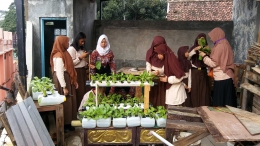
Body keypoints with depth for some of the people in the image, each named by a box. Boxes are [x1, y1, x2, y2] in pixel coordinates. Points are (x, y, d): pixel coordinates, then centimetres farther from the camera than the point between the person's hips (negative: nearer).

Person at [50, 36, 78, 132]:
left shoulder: (64, 53, 12)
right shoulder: (59, 56, -19)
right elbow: (59, 73, -22)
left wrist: (74, 81, 16)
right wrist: (64, 87, -22)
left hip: (67, 80, 10)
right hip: (62, 81, -10)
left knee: (69, 102, 13)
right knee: (65, 102, -1)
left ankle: (67, 123, 23)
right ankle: (63, 125, 11)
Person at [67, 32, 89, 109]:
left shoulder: (81, 48, 16)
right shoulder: (71, 49, -11)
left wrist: (86, 63, 5)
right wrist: (80, 57, -15)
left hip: (82, 71, 8)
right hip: (76, 73, -8)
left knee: (84, 90, 7)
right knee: (79, 92, -6)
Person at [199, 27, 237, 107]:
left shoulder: (220, 46, -14)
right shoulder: (225, 44, 14)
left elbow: (213, 63, -14)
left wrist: (204, 56, -2)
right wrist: (209, 54, 15)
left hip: (221, 79, -9)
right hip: (227, 77, 9)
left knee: (220, 104, -3)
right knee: (227, 102, 12)